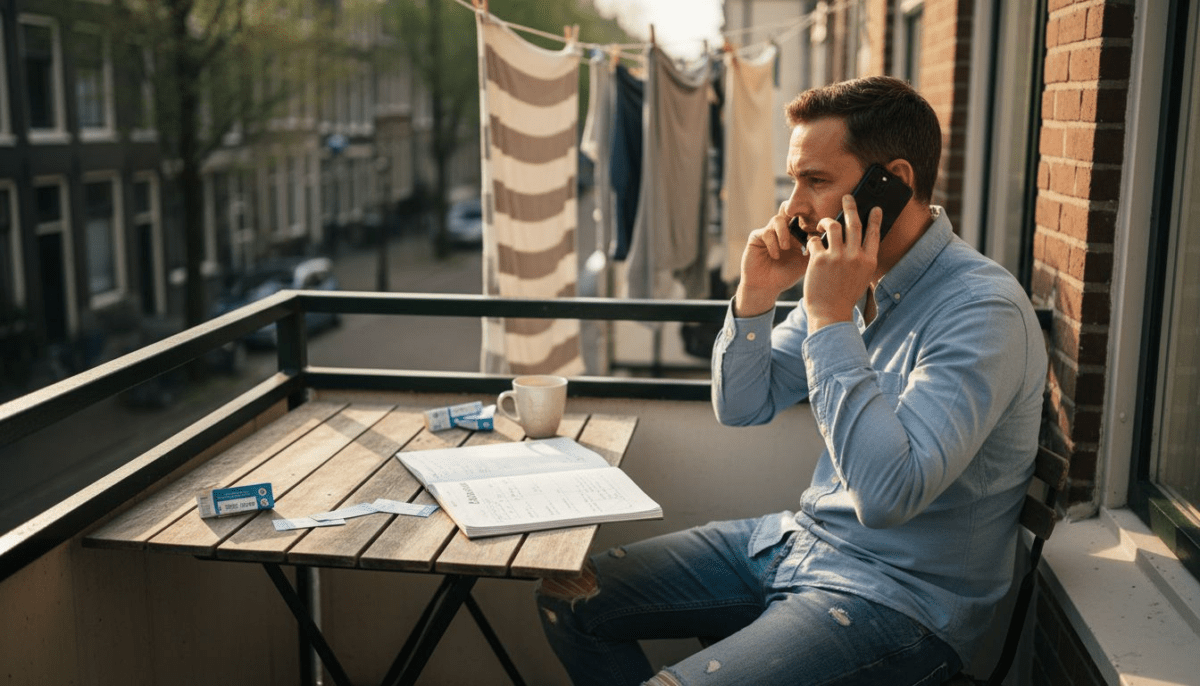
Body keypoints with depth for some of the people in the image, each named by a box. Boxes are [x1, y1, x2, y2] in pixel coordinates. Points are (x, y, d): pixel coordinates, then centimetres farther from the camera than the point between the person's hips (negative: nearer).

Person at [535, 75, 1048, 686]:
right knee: (567, 598, 6)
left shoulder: (983, 310, -23)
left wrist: (830, 317, -28)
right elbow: (740, 407, 8)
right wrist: (755, 296, -10)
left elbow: (886, 494, -33)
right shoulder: (848, 278, 3)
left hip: (899, 600, -8)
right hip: (796, 539, 8)